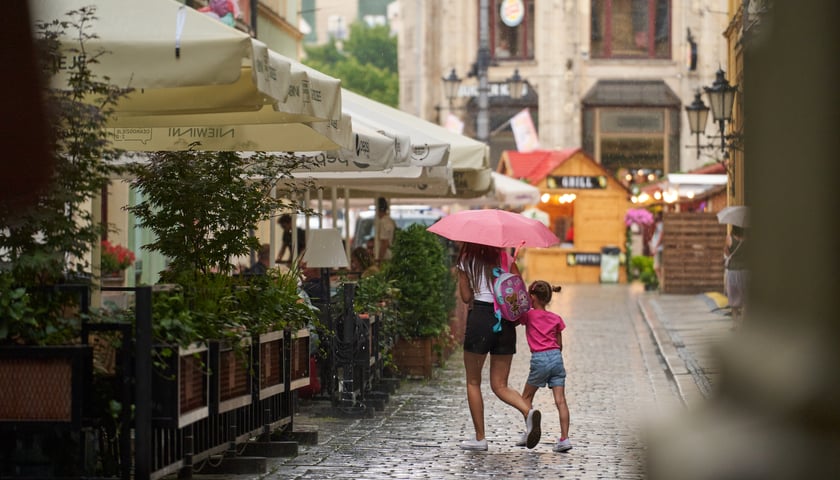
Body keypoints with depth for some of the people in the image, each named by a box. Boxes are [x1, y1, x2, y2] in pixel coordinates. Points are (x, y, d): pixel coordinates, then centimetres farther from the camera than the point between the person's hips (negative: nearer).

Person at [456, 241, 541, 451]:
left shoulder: (467, 261, 3)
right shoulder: (506, 259, 9)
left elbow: (466, 297, 2)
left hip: (480, 317, -3)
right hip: (505, 322, 3)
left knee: (473, 382, 10)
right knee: (500, 386, 7)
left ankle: (480, 438, 7)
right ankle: (528, 412, -21)